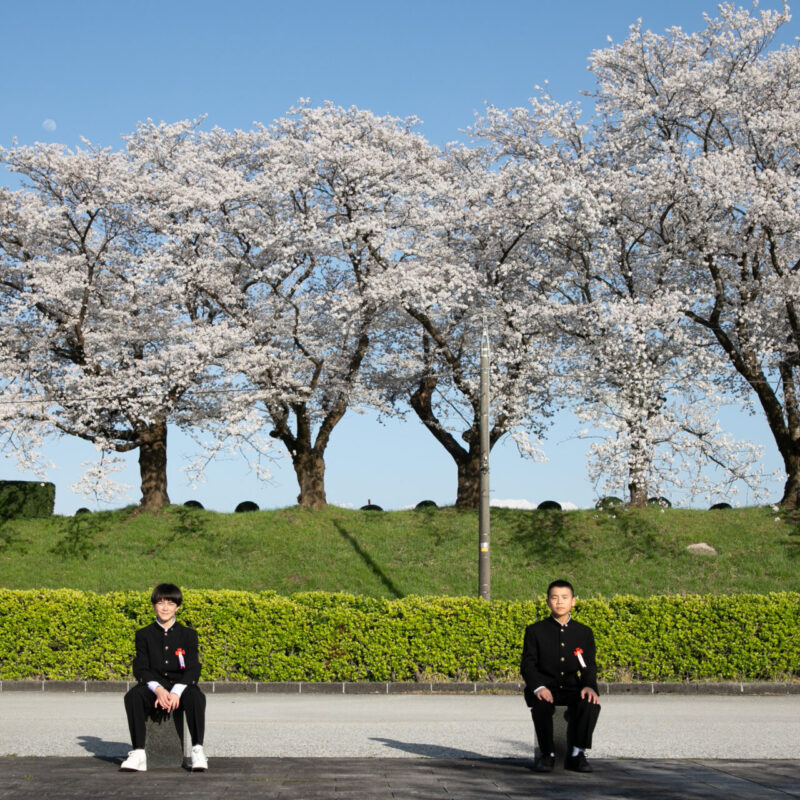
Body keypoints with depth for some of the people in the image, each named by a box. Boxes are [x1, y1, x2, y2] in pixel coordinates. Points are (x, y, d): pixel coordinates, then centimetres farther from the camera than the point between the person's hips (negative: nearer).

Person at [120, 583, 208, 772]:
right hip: (153, 688, 1)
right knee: (132, 697, -32)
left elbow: (193, 669, -2)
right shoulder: (144, 634, 10)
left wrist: (176, 692, -21)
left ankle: (198, 750, -31)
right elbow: (140, 668, -1)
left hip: (181, 687, -1)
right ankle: (138, 753, -34)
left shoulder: (189, 634, 9)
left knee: (196, 697, -35)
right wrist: (158, 689, -22)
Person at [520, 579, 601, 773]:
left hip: (572, 689, 2)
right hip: (545, 689, -1)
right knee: (541, 705, -36)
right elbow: (528, 664, -4)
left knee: (591, 704, -31)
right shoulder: (535, 631, 5)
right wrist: (539, 687, -25)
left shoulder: (584, 632, 10)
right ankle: (547, 753, -15)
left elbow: (589, 666, 3)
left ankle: (577, 753, -13)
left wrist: (589, 686, -20)